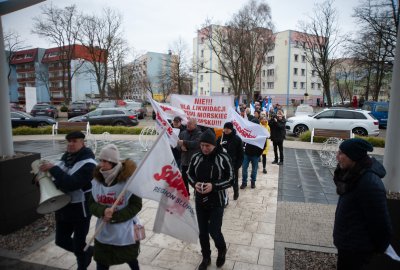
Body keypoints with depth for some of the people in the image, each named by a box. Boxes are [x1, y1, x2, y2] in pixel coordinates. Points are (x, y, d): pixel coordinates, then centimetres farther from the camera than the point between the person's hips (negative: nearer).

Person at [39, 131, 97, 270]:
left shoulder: (88, 163, -21)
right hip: (63, 207, 8)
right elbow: (58, 179, 17)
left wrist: (53, 168, -27)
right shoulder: (66, 158, 3)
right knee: (61, 240, 20)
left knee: (78, 245, 8)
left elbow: (71, 183, -32)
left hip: (80, 209, -8)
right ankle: (87, 252, 44)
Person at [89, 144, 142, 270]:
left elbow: (136, 205, -15)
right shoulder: (97, 180, -5)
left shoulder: (129, 179, -19)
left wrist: (114, 217, -23)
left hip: (126, 234, -3)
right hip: (103, 234, 3)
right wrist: (103, 211, -23)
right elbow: (92, 204, -1)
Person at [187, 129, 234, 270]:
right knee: (202, 232, 13)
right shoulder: (196, 157, -5)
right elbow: (189, 174, 8)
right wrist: (195, 183, -14)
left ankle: (222, 250, 36)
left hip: (217, 202, -3)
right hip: (200, 201, 3)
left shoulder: (223, 158, -14)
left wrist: (213, 186, -23)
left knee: (214, 231, 1)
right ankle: (206, 258, 39)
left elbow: (230, 179, -9)